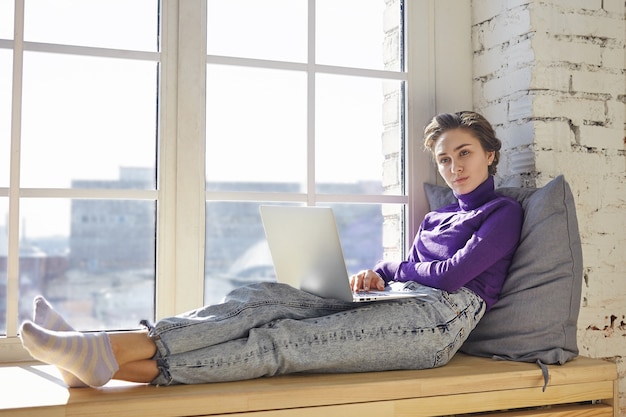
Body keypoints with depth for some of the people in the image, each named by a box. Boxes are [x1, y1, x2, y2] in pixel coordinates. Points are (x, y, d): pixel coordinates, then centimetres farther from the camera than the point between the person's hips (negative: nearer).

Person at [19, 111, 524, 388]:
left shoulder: (503, 212, 9)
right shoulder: (438, 217, 32)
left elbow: (452, 275, -5)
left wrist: (392, 269, 8)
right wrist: (375, 276, 1)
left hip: (438, 320, -6)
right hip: (394, 309, 7)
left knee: (283, 341, -27)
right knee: (262, 298, -18)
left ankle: (115, 364, -39)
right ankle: (103, 352, -32)